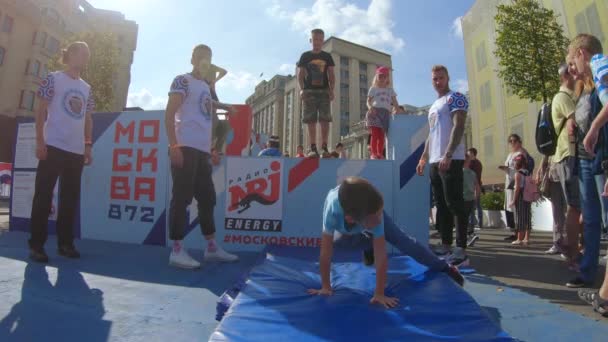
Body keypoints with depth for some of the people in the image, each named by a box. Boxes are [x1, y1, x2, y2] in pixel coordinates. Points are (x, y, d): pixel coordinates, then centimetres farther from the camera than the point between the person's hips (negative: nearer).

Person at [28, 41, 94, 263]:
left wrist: (88, 146, 9)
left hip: (76, 150, 5)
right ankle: (36, 245, 6)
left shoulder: (87, 89, 17)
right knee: (43, 196, -1)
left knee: (70, 198, 7)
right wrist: (40, 141, -10)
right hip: (53, 146, -5)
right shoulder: (54, 79, 2)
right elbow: (40, 111, -2)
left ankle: (65, 243, 15)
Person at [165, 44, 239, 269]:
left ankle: (212, 247, 20)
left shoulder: (206, 87, 23)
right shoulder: (183, 81, 0)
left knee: (207, 198, 10)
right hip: (186, 148, -8)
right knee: (182, 198, -6)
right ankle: (177, 250, 1)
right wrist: (174, 146, -17)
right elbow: (169, 114, -8)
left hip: (202, 150, 8)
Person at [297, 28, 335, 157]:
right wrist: (301, 89, -9)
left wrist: (331, 90, -4)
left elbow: (331, 75, 10)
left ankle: (324, 147, -2)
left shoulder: (327, 57, 12)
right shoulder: (305, 56, 9)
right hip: (309, 91, -1)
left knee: (325, 120, -7)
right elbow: (300, 75, 6)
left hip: (324, 91, 1)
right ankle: (313, 148, -5)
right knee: (311, 121, -5)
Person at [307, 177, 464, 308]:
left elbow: (381, 256, -39)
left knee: (403, 241, -2)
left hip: (369, 209, -1)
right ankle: (368, 245, 40)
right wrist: (326, 287, -30)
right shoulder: (332, 210, -48)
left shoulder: (376, 213, -43)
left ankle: (444, 267, 17)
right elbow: (326, 252, -39)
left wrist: (379, 294, -38)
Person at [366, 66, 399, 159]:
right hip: (375, 112, -3)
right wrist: (370, 107, -15)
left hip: (386, 113, 3)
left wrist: (397, 109, -3)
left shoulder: (390, 90, 21)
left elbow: (394, 102, 16)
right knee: (375, 133, -14)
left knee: (382, 135, -1)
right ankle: (374, 153, -13)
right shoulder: (373, 89, 13)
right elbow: (368, 101, 6)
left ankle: (380, 153, 1)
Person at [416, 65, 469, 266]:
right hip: (435, 161, 9)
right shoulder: (433, 106, 26)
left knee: (454, 204, -11)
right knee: (441, 204, 9)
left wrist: (448, 155, -23)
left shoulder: (455, 98, 0)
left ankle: (461, 250, -8)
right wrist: (423, 158, 19)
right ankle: (445, 245, 16)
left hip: (451, 159, -9)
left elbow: (459, 126, -13)